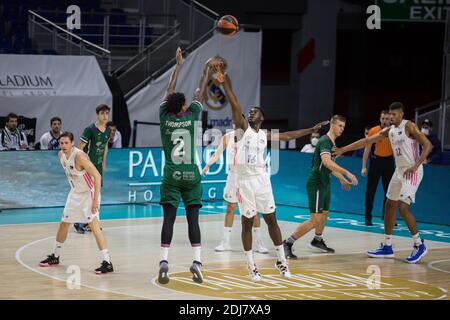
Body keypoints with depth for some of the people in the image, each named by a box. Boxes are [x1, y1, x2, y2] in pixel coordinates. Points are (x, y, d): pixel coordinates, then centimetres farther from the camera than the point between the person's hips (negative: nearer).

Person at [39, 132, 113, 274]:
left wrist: (95, 199, -30)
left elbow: (97, 176, -27)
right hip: (75, 193, 8)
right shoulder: (61, 155, -2)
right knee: (63, 224, 15)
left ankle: (107, 263, -19)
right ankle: (55, 256, 33)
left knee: (94, 225, -17)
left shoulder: (79, 156, -26)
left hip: (88, 193, -8)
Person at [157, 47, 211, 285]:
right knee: (193, 219, 1)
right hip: (191, 176, -1)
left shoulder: (164, 117, -3)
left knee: (169, 218, -1)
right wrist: (207, 70, 21)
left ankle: (164, 261, -12)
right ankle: (197, 261, -8)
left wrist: (178, 65, 19)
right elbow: (200, 92, 6)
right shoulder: (192, 117, -7)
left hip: (171, 176, 1)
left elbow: (169, 91, 10)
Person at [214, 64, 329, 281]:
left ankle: (281, 261, 16)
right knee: (247, 222, 1)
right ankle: (251, 266, 7)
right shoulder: (243, 128, 2)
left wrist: (310, 130, 25)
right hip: (244, 180, -3)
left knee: (271, 219, 6)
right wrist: (224, 83, -22)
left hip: (261, 179, 3)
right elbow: (235, 106, -10)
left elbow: (288, 136, 24)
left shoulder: (265, 135, 13)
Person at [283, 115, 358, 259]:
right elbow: (326, 161, -36)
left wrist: (342, 179, 35)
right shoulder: (325, 141, -18)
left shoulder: (332, 143, 14)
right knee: (315, 220, -15)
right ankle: (288, 243, -10)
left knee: (324, 214, 24)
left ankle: (317, 241, 45)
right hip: (316, 184, -10)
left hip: (324, 183, 10)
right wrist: (347, 173, -40)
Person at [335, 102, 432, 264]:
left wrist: (415, 166, -26)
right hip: (399, 170, 9)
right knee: (390, 205, 10)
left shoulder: (409, 126, -13)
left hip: (412, 171, -9)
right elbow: (366, 141, 12)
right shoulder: (389, 130, 10)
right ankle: (387, 247, 17)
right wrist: (344, 149, 8)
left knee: (403, 206, -17)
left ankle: (419, 245, -7)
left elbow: (428, 145, -18)